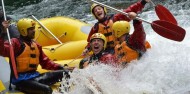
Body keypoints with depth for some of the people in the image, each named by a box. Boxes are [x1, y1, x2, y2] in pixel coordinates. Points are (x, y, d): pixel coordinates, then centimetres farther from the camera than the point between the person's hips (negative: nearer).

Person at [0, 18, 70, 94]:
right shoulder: (15, 43, -5)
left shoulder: (36, 45, 17)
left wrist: (59, 67, 5)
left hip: (35, 76, 8)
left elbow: (45, 62, 19)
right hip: (21, 79, -8)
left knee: (61, 73, -3)